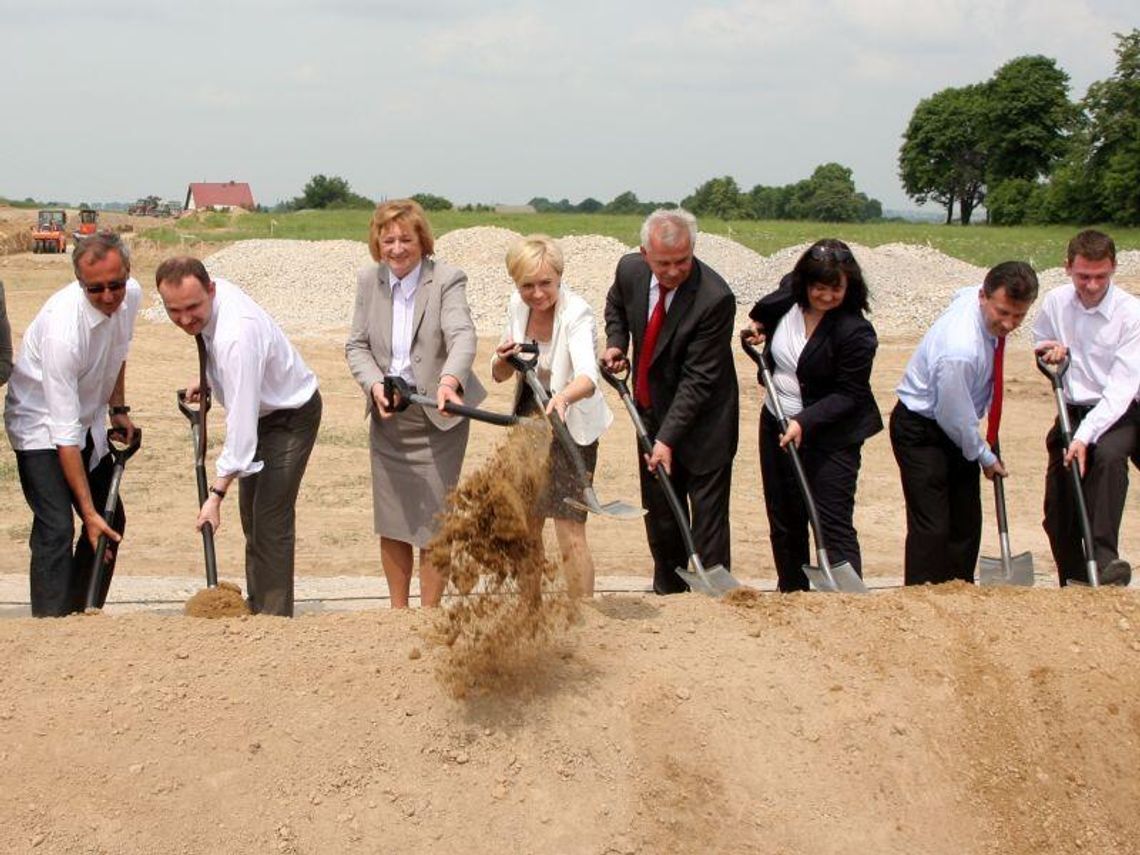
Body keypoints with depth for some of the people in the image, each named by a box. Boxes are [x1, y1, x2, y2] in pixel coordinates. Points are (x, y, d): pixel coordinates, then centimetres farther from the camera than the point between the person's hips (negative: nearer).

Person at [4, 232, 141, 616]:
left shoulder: (131, 295, -14)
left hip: (88, 421, 7)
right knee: (56, 528, -20)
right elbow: (64, 430, -33)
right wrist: (89, 511, -33)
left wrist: (118, 409, 6)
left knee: (112, 521, 9)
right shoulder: (63, 326, -35)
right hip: (41, 423, -7)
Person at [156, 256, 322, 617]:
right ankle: (257, 607, 27)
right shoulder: (215, 294, -13)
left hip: (291, 415, -10)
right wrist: (205, 378, 3)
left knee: (271, 520, -14)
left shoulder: (236, 336, -40)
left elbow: (241, 422, -40)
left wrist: (216, 493, -39)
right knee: (251, 514, 16)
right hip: (263, 408, 10)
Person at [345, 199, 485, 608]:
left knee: (433, 521, 0)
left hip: (438, 417, -4)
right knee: (391, 521, 12)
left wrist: (449, 380, -48)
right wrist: (374, 385, -16)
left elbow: (463, 336, -28)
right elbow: (356, 345, 4)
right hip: (387, 416, 5)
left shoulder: (447, 280, -13)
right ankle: (398, 611, 27)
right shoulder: (368, 280, 2)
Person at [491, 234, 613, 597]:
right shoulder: (518, 306, -5)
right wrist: (503, 358, -19)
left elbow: (588, 377, -42)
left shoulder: (577, 313, -24)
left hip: (569, 429, -6)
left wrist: (563, 397, -64)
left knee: (570, 536, -10)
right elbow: (500, 375, 5)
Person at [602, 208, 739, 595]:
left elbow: (698, 379, -25)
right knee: (658, 511, 18)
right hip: (652, 412, 6)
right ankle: (668, 591, 37)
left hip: (701, 423, -6)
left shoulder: (715, 298, -27)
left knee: (708, 518, -2)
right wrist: (615, 342, 0)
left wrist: (668, 438, -28)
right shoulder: (630, 270, -9)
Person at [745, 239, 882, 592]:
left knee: (834, 525, -9)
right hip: (777, 425, 7)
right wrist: (760, 327, 5)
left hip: (830, 436, -7)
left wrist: (804, 422, -27)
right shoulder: (788, 295, -3)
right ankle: (791, 594, 30)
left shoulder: (855, 332, -23)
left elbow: (849, 394, -19)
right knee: (784, 522, 16)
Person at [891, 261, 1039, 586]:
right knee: (932, 528, -11)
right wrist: (985, 457, -6)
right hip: (920, 429, -9)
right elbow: (953, 417, -23)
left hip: (955, 424, 9)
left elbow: (960, 294, 16)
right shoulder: (959, 351, -36)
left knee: (967, 523, 9)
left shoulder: (975, 294, -13)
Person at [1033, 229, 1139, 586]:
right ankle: (1074, 586, 20)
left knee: (1108, 454, -37)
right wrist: (1050, 351, -6)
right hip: (1073, 411, 5)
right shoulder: (1055, 302, -1)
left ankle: (1103, 558, -42)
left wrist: (1085, 436, -32)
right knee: (1058, 510, 2)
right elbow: (1038, 344, 20)